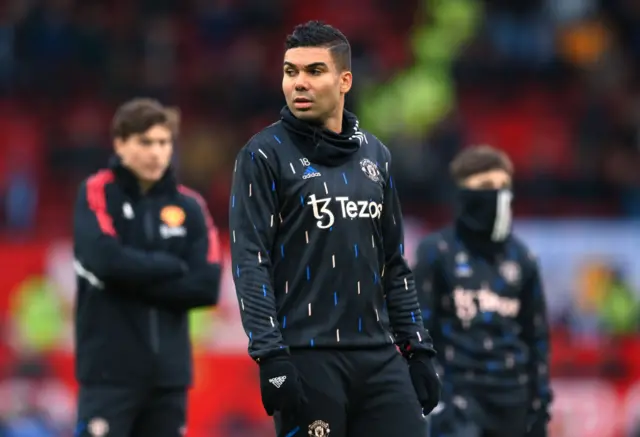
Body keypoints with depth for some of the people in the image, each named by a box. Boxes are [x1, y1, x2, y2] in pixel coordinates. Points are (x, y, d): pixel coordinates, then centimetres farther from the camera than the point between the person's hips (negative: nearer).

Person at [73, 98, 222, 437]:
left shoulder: (189, 206, 8)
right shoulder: (97, 193, -2)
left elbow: (206, 286, -2)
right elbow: (106, 260, -19)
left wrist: (134, 280, -9)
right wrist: (172, 268, -7)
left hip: (169, 371, 4)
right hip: (110, 370, -4)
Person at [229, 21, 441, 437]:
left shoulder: (374, 154, 15)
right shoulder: (266, 154, -2)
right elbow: (250, 262, -8)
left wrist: (418, 349, 14)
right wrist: (271, 357, -16)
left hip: (380, 356, 5)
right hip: (308, 359, -5)